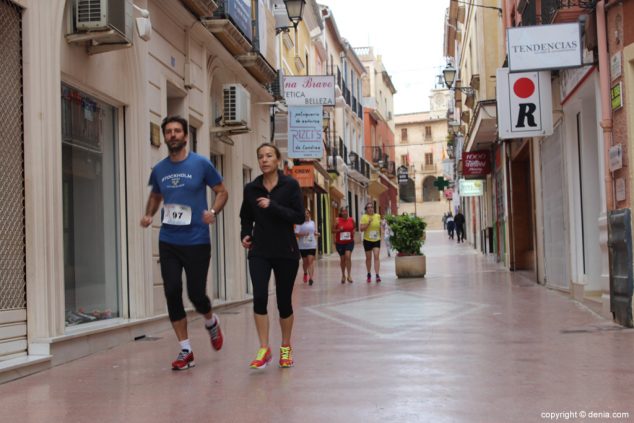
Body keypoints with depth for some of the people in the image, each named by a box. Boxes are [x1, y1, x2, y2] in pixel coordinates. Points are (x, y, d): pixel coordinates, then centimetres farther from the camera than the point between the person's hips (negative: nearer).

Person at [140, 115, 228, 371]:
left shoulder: (201, 164, -4)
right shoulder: (159, 169, 6)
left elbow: (222, 191, 4)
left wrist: (213, 212, -16)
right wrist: (149, 215, 4)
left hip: (196, 241, -3)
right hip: (168, 242, 3)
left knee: (196, 294, -1)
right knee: (172, 294, -1)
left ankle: (211, 322, 35)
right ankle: (185, 351, 12)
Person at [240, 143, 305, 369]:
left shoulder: (290, 185, -4)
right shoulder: (251, 188, 4)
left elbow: (299, 217, -12)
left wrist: (272, 206, -20)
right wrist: (245, 234, 0)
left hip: (286, 252, -1)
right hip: (259, 252, 2)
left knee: (284, 301, 5)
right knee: (259, 297, -14)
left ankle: (286, 348, 26)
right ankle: (264, 349, -4)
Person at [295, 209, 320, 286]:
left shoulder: (312, 223, 9)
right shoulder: (300, 223, -4)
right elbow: (296, 233, -9)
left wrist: (317, 233, 2)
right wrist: (303, 234, -24)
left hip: (312, 245, 1)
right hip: (303, 245, -1)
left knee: (311, 261, -10)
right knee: (305, 261, 12)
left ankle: (310, 278, -14)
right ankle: (305, 273, 41)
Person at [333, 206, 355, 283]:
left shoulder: (351, 220, -1)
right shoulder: (337, 220, -7)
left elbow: (353, 229, 17)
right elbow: (333, 230, -1)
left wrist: (353, 234, -2)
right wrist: (339, 230, -19)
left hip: (349, 242, 0)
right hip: (340, 242, 0)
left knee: (348, 256, -17)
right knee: (342, 259, 10)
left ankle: (349, 275, -10)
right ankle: (343, 275, 29)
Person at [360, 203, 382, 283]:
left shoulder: (378, 216, 3)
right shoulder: (364, 217, -7)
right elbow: (361, 228, -14)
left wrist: (380, 235, 16)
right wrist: (368, 223, -24)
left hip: (376, 240, 1)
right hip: (367, 240, -1)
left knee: (376, 256, -11)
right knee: (368, 258, 9)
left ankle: (377, 275, -16)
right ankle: (369, 275, 26)